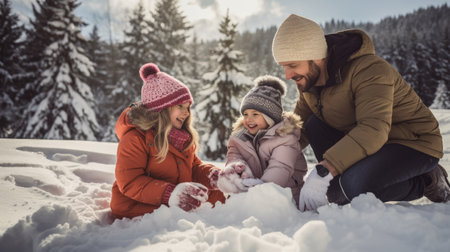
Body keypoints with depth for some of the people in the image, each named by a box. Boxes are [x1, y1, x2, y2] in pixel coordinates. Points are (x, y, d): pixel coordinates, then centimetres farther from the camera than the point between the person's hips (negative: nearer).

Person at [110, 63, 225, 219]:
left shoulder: (183, 138, 12)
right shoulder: (134, 138, -15)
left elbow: (194, 167, 16)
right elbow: (129, 183, -20)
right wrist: (170, 194, -32)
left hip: (176, 205, 8)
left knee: (218, 194, -2)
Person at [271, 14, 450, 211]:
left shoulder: (369, 69, -27)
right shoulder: (309, 79, -2)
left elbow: (373, 130, -40)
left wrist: (323, 172, -46)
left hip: (415, 144, -7)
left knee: (354, 185, -33)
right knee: (315, 125, -13)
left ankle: (427, 182, -6)